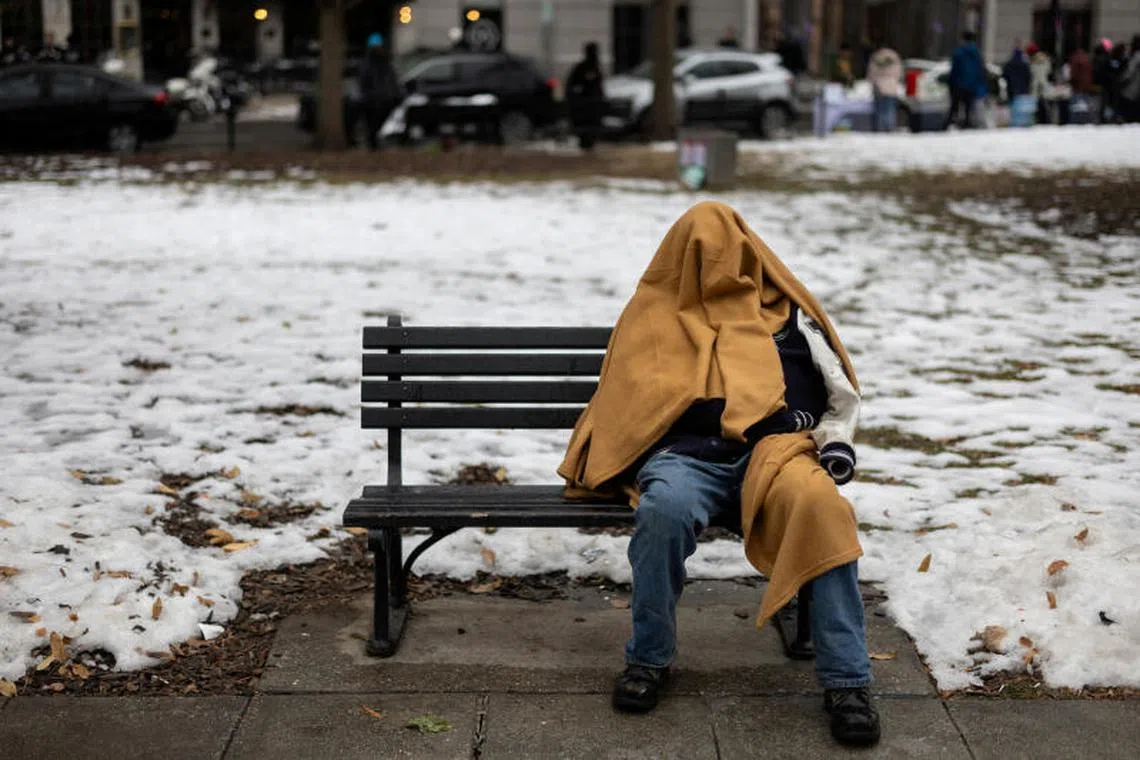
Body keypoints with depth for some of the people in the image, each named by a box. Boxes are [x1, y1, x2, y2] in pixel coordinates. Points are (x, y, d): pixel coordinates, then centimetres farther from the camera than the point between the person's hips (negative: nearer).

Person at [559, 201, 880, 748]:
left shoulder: (787, 313, 23)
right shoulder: (658, 314, 22)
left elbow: (842, 395, 26)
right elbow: (628, 401, 15)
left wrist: (836, 441, 5)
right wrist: (596, 470, -2)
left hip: (775, 449, 1)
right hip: (688, 456, 0)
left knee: (823, 509, -35)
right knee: (664, 509, -37)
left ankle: (846, 681, -29)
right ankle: (649, 659, -16)